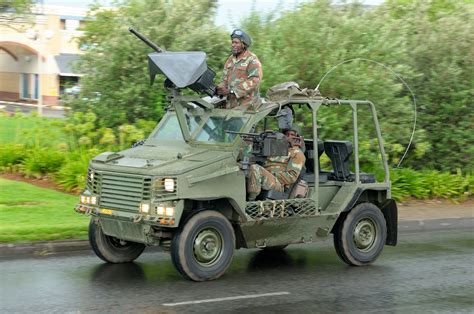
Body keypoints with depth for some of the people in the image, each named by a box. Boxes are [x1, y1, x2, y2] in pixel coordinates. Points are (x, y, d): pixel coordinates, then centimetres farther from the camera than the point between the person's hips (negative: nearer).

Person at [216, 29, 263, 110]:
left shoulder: (252, 60, -6)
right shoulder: (230, 60, 17)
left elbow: (254, 81, -18)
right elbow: (225, 79, 20)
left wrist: (231, 91, -21)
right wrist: (219, 89, -5)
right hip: (231, 103, 6)